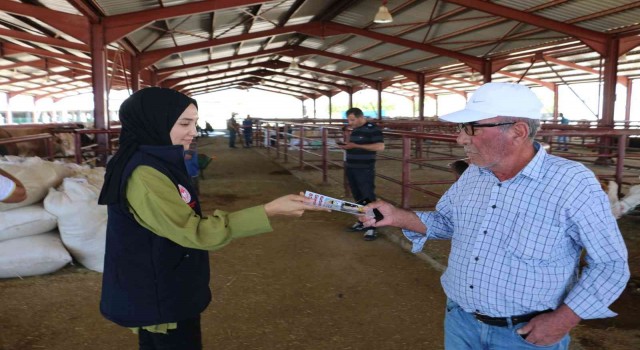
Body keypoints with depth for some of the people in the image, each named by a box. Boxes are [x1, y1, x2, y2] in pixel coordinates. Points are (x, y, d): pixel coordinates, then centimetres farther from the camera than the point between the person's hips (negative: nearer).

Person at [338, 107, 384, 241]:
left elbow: (380, 147, -22)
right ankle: (362, 222, 24)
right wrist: (346, 146, 4)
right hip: (351, 168, 8)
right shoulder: (354, 130, 15)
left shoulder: (372, 129, -12)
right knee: (358, 198, 14)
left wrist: (356, 145, -21)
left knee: (368, 198, -6)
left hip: (365, 170, -8)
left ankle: (371, 227, -3)